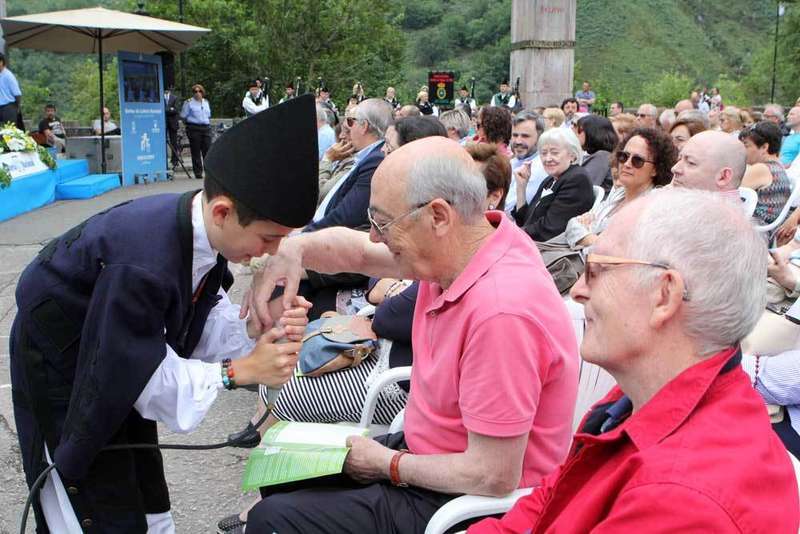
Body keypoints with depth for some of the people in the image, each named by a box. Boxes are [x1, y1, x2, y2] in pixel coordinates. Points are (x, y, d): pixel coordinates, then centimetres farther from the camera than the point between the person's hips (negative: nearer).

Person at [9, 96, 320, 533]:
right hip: (62, 370, -8)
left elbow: (204, 319, -7)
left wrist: (259, 326, -25)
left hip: (115, 357, 8)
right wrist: (242, 370, -28)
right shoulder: (142, 263, -40)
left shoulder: (200, 230, -16)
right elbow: (142, 377, -30)